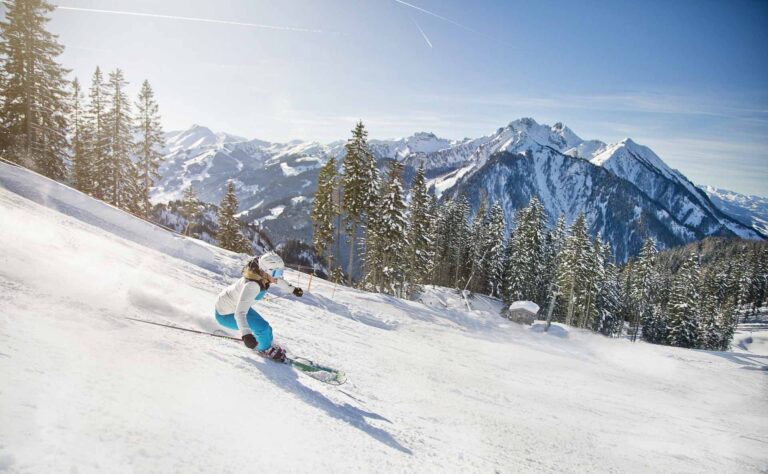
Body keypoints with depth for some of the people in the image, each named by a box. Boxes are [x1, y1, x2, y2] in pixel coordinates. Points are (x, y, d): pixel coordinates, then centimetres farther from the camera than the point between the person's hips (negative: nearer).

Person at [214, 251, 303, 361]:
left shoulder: (262, 275, -16)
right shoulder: (252, 285, -39)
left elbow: (278, 280, 10)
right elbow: (240, 313, -48)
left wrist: (293, 289, 18)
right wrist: (246, 334, -60)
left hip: (236, 306, 8)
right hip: (225, 314, -7)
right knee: (263, 327, -14)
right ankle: (265, 348, 16)